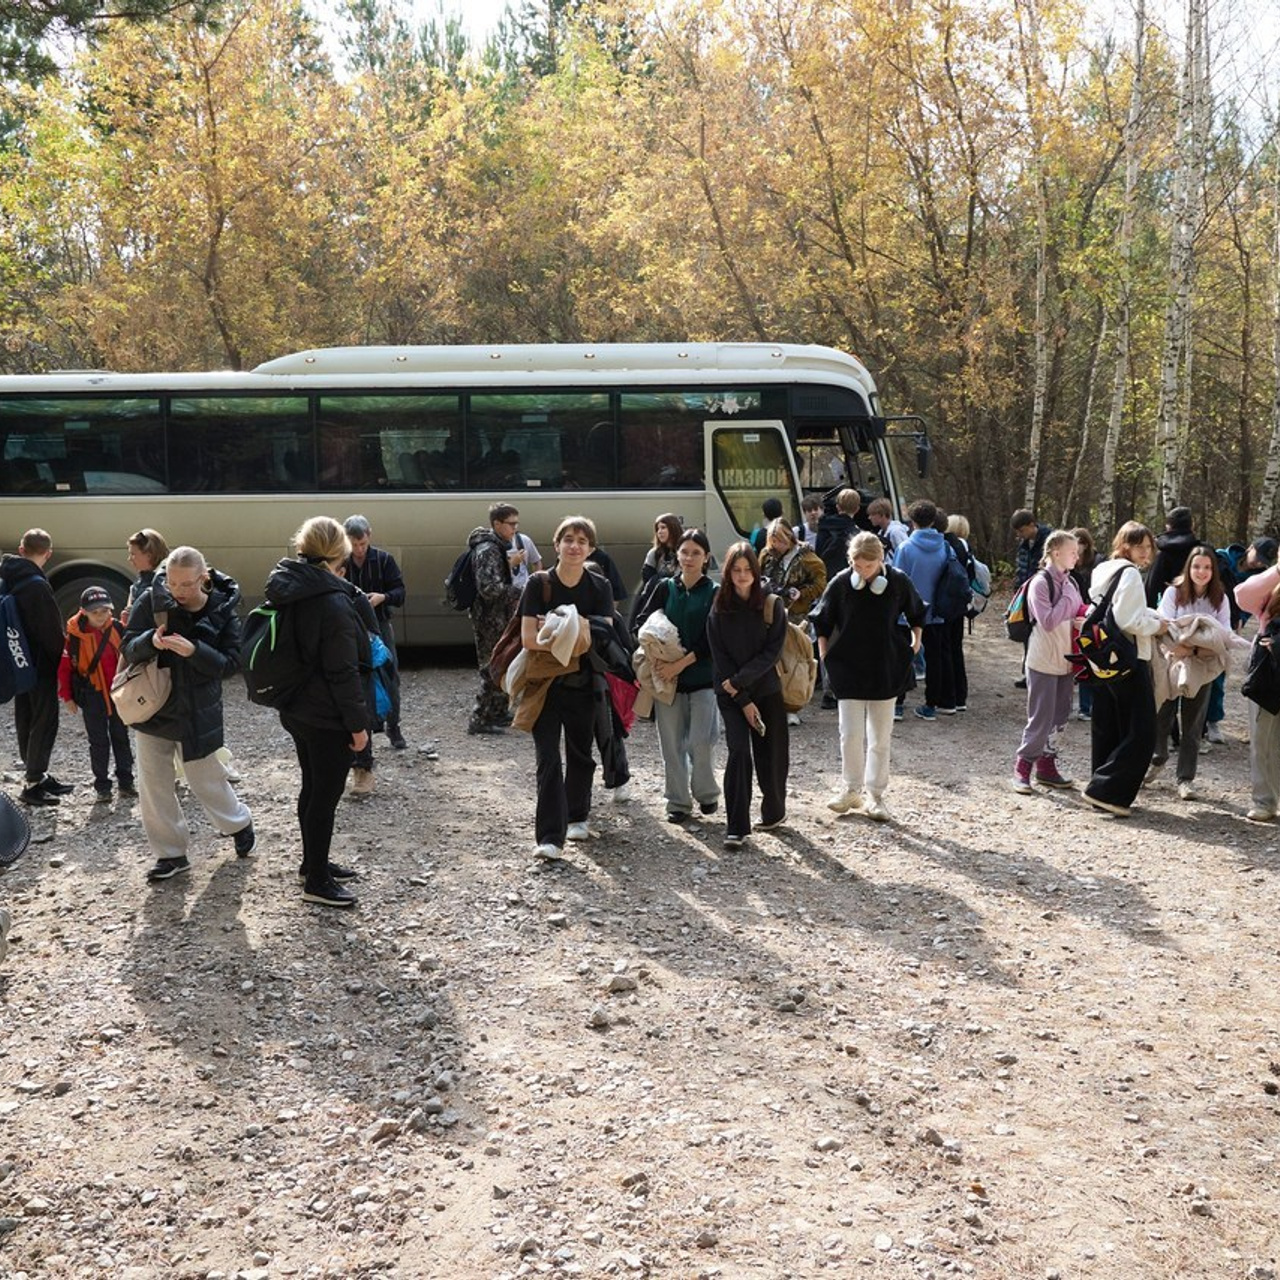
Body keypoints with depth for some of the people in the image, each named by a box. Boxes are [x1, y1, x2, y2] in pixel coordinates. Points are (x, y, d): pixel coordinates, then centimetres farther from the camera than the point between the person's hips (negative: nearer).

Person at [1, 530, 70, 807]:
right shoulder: (36, 585, -22)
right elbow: (51, 629, -18)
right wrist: (61, 657, -3)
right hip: (40, 666, -9)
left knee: (26, 720, 15)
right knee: (44, 722, -1)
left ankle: (38, 775, 26)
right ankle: (33, 783, 2)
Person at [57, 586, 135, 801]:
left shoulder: (117, 628, -6)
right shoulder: (74, 634, -12)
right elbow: (64, 666, -6)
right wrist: (67, 695, -4)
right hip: (92, 697, -2)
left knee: (121, 737, 11)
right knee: (98, 741, 6)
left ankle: (125, 781, 21)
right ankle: (102, 786, 14)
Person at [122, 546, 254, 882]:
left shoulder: (222, 610, -13)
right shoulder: (150, 601, -10)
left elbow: (231, 663, -15)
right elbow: (128, 649, -10)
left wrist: (194, 651, -33)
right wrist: (150, 641, -33)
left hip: (197, 711, -3)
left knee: (206, 780, 10)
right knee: (153, 785, 8)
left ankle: (239, 824, 39)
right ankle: (171, 854, 23)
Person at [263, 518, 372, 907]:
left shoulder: (288, 591, 4)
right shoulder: (333, 601, -22)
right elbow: (343, 671, -21)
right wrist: (358, 723, -15)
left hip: (298, 710, 9)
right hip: (329, 717, -9)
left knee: (312, 788, 20)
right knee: (326, 795, 1)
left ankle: (313, 863, 34)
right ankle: (316, 881, 10)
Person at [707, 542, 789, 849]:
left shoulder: (771, 605, -2)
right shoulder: (719, 609, -1)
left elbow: (772, 651, -8)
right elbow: (720, 657, -4)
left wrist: (739, 680, -15)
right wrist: (743, 700, -10)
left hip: (767, 690, 1)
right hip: (731, 695, -1)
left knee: (771, 754, 7)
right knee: (739, 752, -13)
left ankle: (774, 811, 32)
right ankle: (736, 827, -10)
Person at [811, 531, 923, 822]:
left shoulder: (898, 581, -8)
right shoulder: (841, 583, -9)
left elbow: (916, 613, 12)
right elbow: (822, 621, 3)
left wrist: (916, 636, 1)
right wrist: (825, 656, 0)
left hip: (885, 669, 1)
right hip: (848, 668, 0)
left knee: (880, 737, 6)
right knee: (850, 734, 0)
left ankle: (874, 795, 15)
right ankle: (851, 790, 16)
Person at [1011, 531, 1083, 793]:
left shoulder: (1070, 582, 8)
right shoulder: (1040, 583, -14)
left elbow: (1078, 615, 17)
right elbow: (1048, 622, -23)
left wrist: (1082, 622, -5)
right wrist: (1069, 599, -20)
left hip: (1066, 661, 7)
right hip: (1044, 661, -7)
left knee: (1060, 717, 12)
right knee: (1041, 718, -3)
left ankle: (1047, 766, 22)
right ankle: (1022, 768, 9)